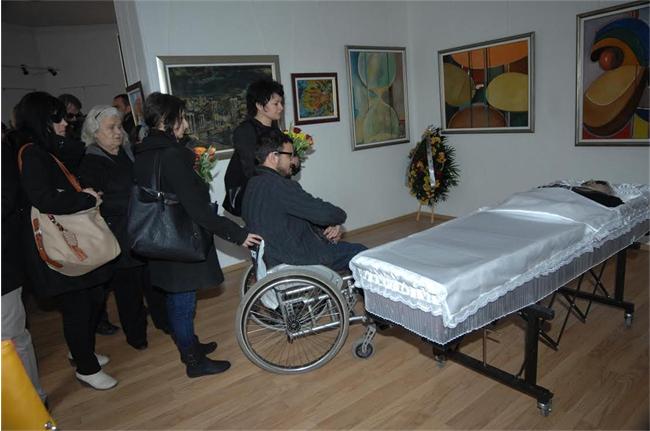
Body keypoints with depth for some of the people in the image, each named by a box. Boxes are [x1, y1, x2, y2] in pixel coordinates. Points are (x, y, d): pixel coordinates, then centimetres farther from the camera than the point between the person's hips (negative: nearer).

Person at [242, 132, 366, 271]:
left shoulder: (253, 185, 9)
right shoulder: (279, 186, -25)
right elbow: (324, 213, -23)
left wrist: (329, 227, -1)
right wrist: (340, 215, -2)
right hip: (294, 262, -10)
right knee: (359, 252, 2)